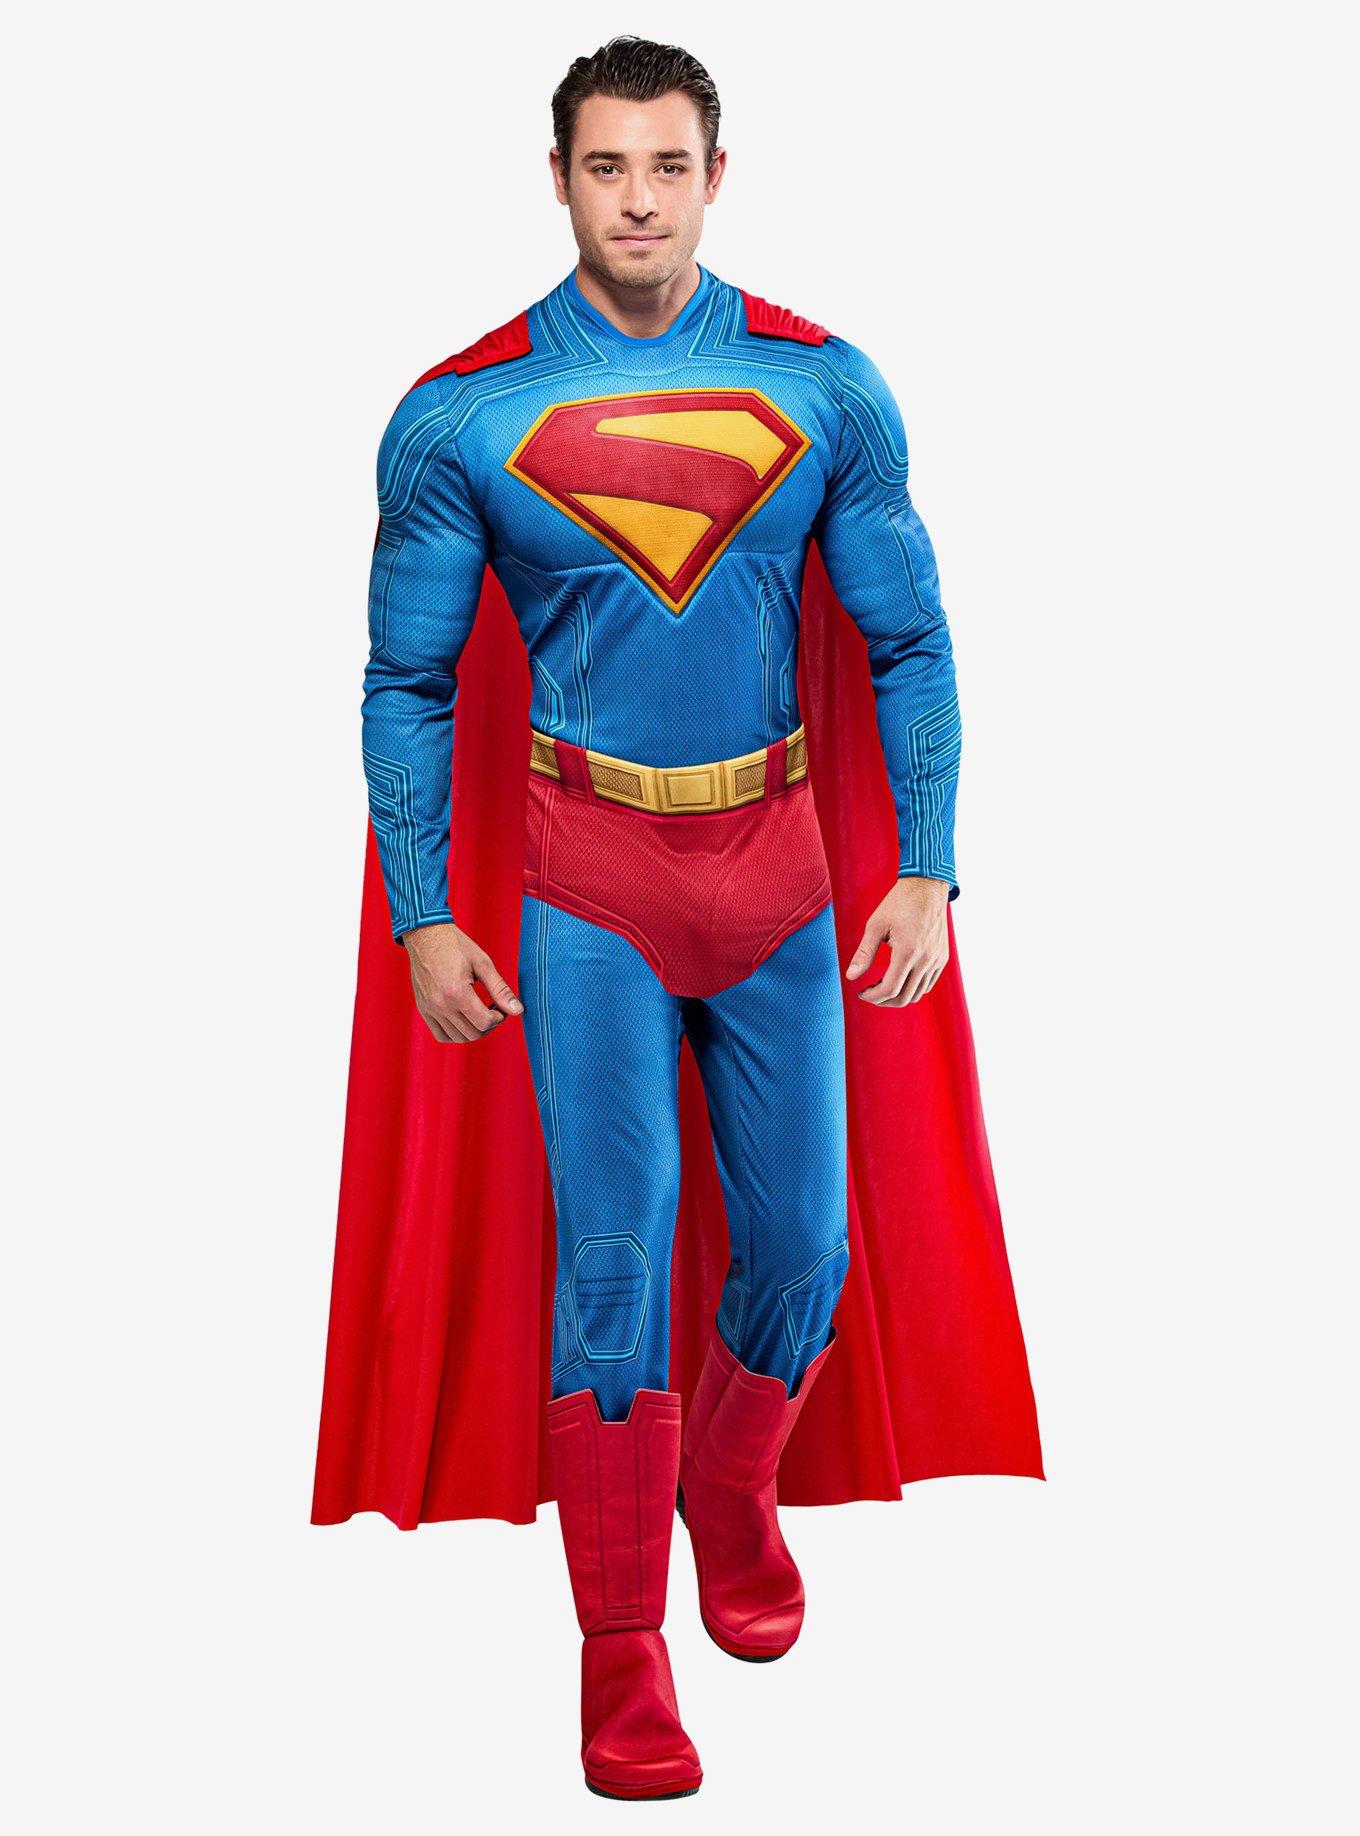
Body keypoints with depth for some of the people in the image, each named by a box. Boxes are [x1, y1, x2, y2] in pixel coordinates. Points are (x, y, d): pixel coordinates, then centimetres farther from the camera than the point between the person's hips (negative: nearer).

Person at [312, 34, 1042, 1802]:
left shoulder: (828, 390, -1)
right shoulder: (459, 416, -4)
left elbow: (909, 643, 5)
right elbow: (405, 681, 1)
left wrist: (929, 867, -2)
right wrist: (421, 917, -3)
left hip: (779, 858, 2)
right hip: (587, 875, -2)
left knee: (801, 1242, 7)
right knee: (614, 1255, -2)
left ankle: (735, 1495, 39)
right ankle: (623, 1652, 14)